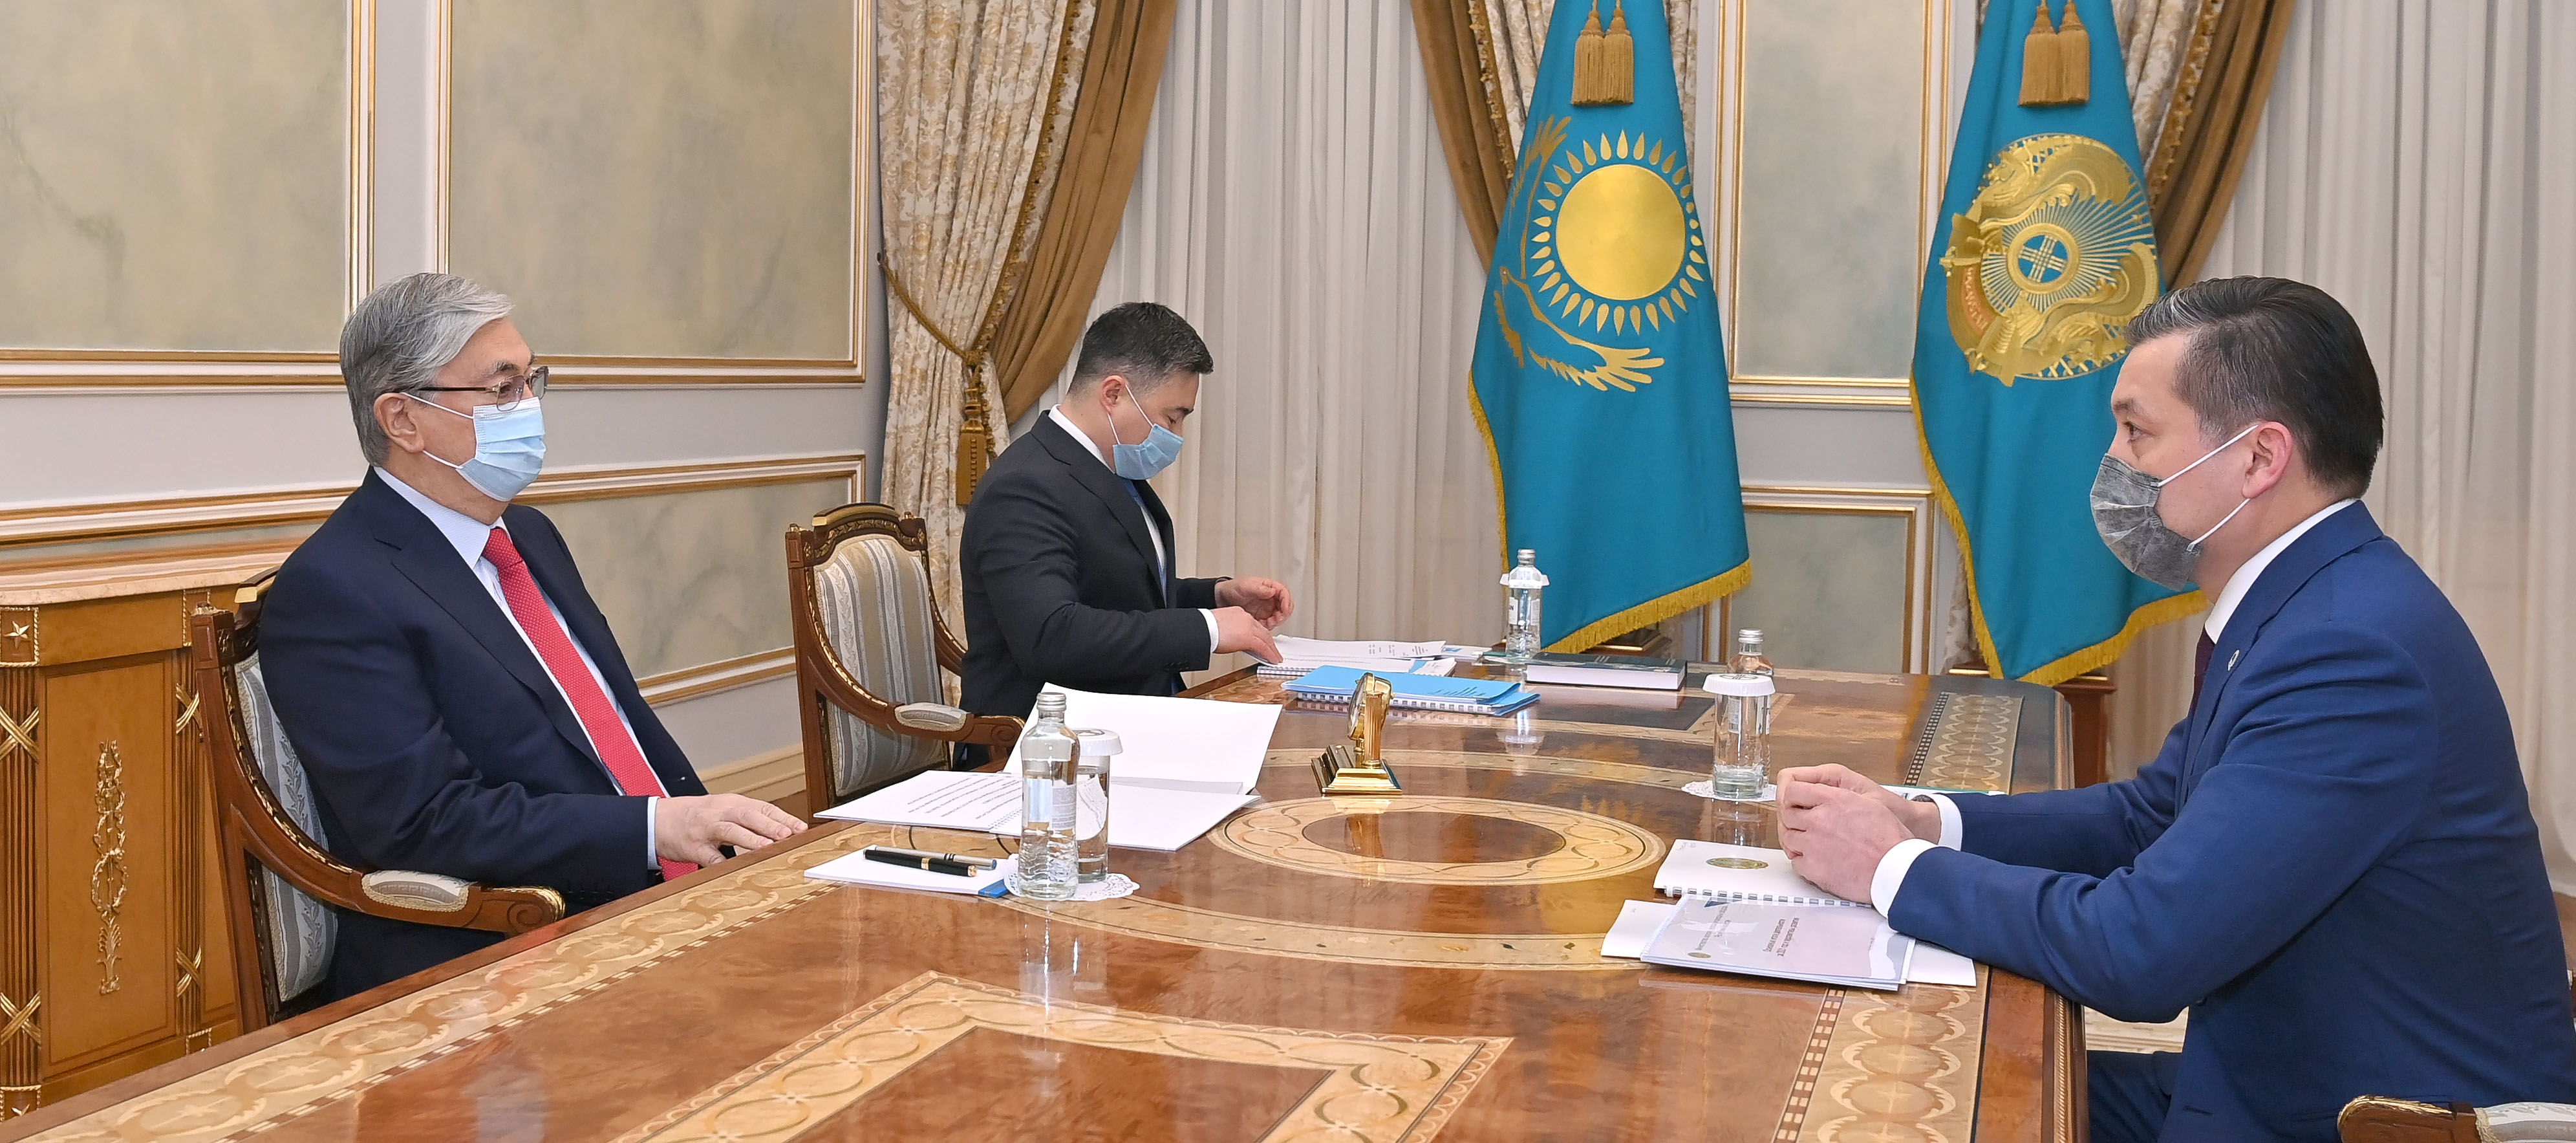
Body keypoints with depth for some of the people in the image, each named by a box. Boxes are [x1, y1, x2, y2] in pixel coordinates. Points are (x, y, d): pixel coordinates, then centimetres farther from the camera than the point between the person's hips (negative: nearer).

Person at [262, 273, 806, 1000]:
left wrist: (716, 827, 2)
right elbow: (426, 822, -17)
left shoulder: (530, 536, 18)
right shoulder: (333, 591, -9)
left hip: (663, 895, 8)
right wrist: (656, 827, -21)